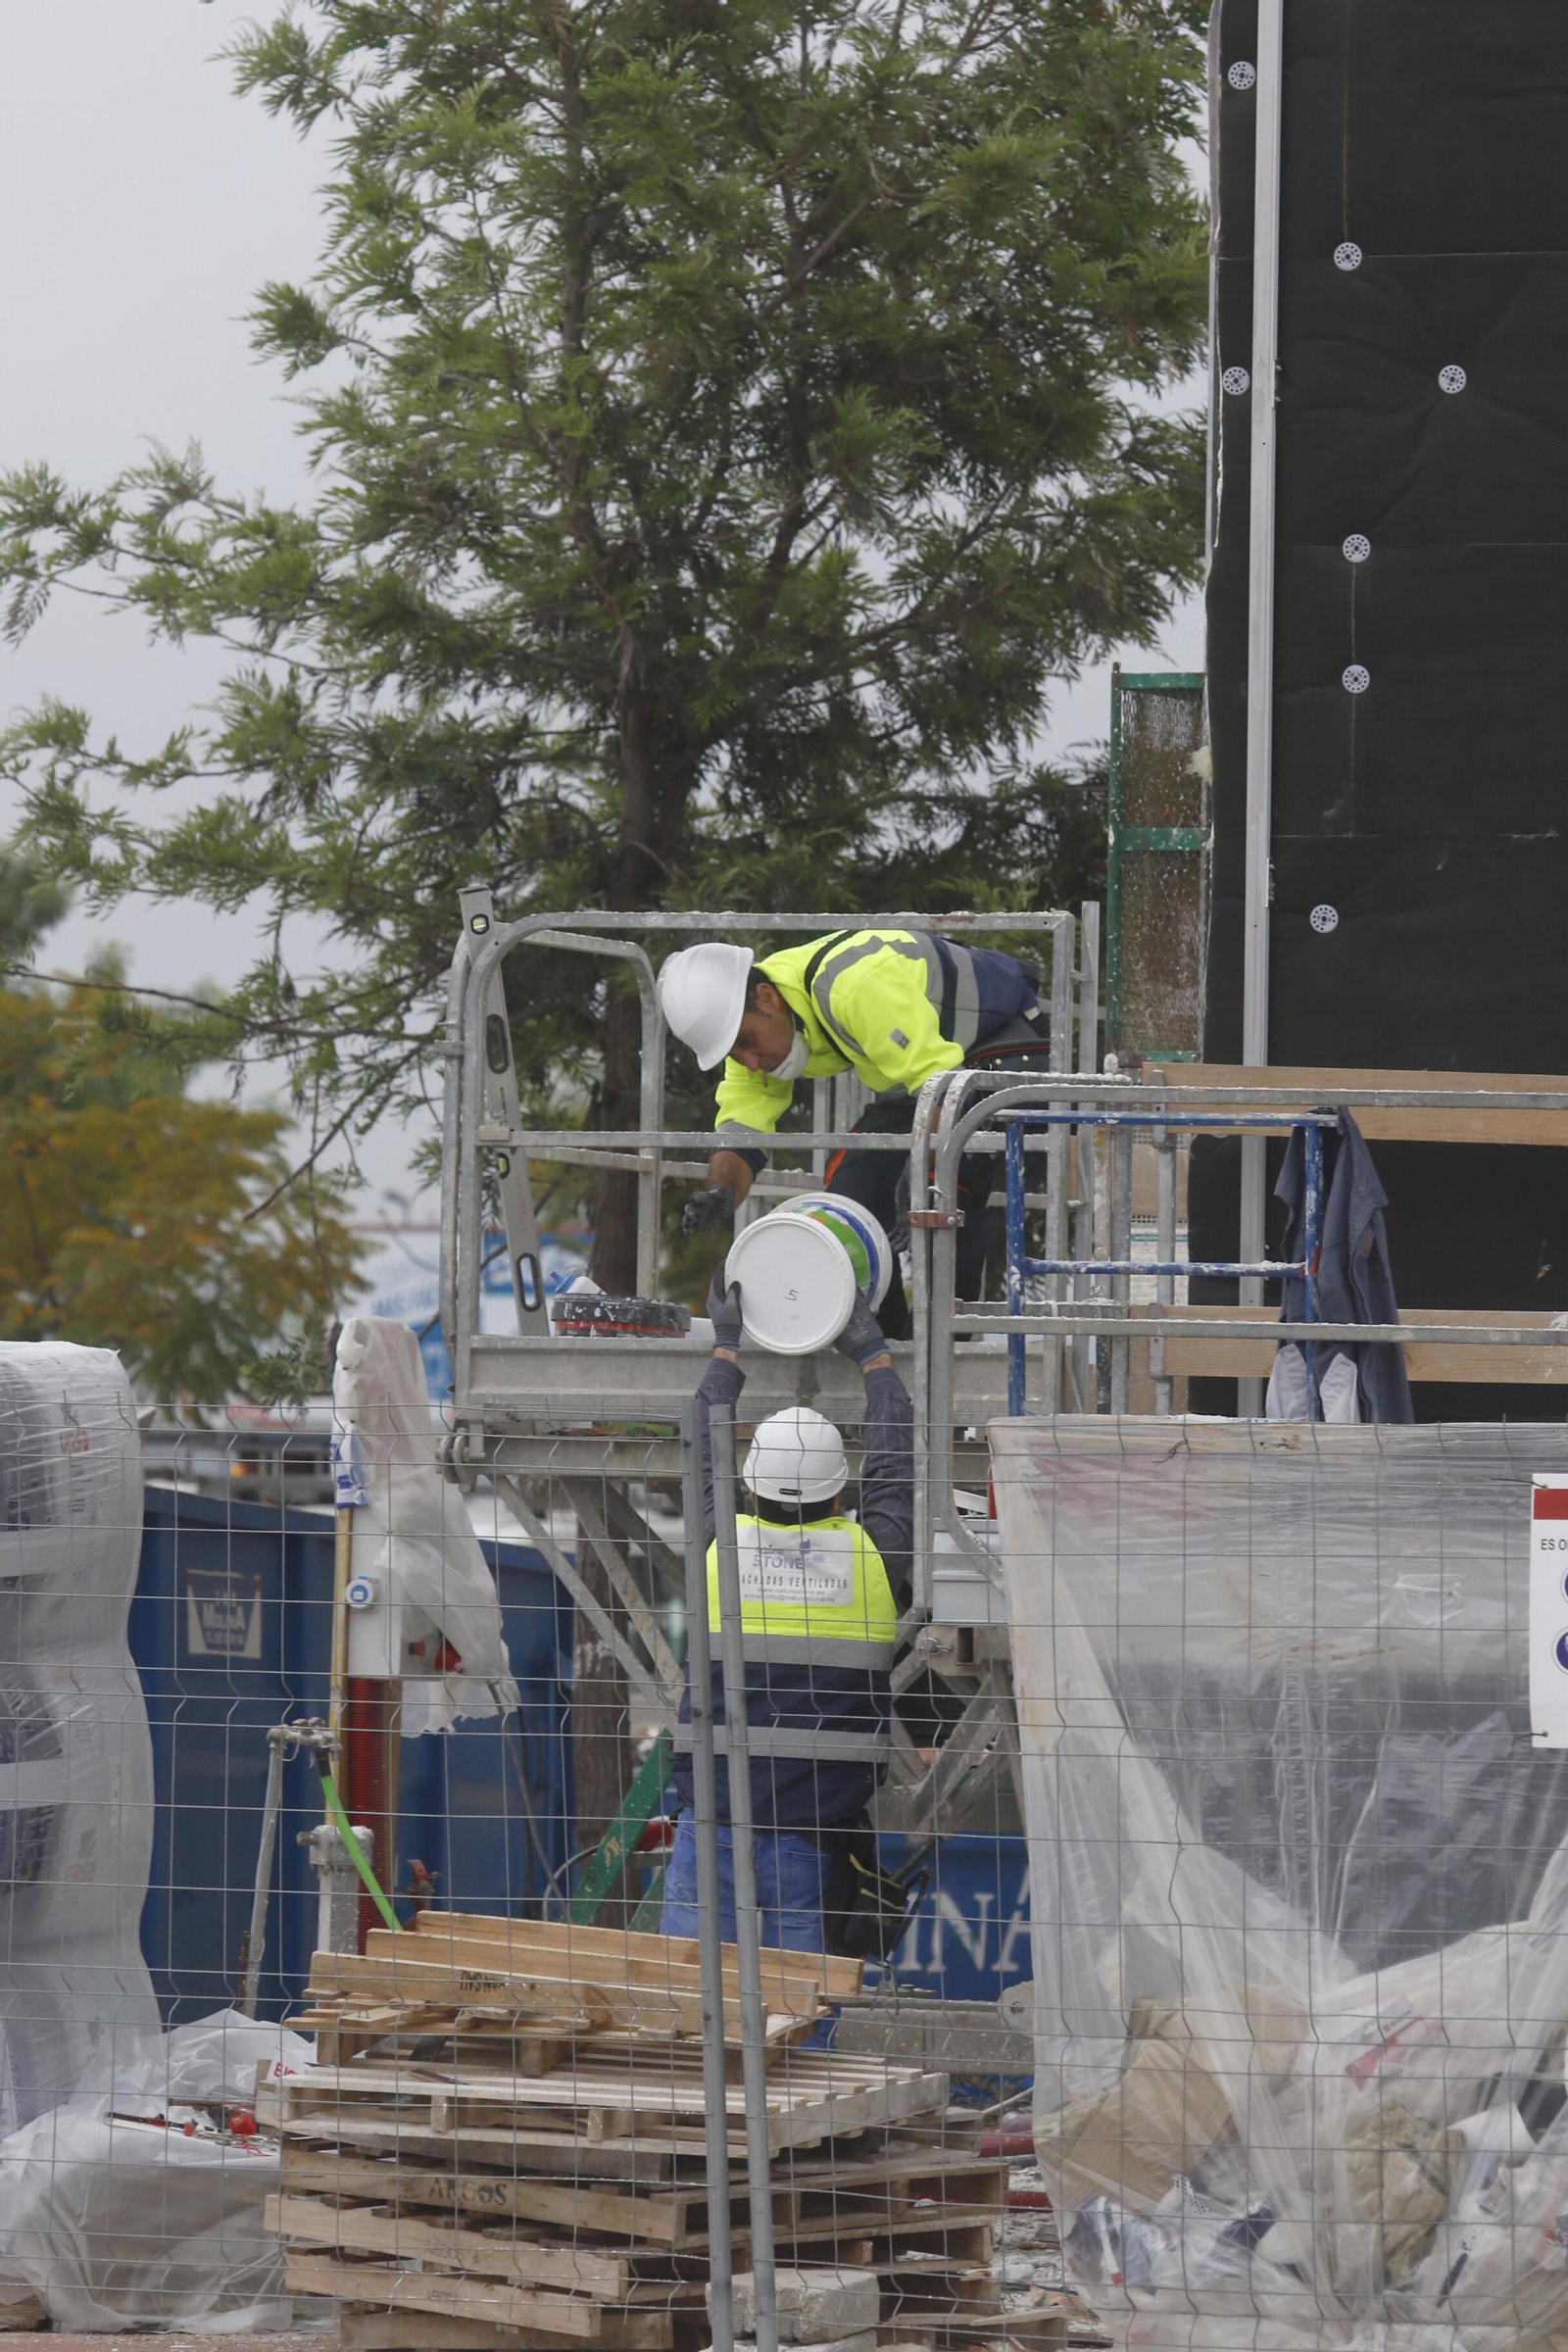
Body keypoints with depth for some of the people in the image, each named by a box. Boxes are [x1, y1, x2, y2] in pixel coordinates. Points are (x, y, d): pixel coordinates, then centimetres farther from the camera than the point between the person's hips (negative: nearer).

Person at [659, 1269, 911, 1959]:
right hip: (816, 1819, 0)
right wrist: (870, 1353, 31)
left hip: (714, 1805, 0)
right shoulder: (871, 1554, 0)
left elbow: (706, 1456, 20)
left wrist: (729, 1347, 33)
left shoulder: (723, 1543, 1)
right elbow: (896, 1464, 18)